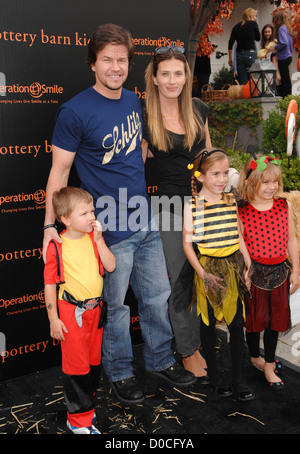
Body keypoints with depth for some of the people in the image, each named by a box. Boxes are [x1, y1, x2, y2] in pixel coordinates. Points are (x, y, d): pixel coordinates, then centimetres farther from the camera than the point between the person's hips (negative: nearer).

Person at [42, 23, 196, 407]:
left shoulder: (133, 101, 8)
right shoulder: (75, 111, -12)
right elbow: (59, 170, -10)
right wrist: (49, 225, -13)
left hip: (146, 221, 6)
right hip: (110, 230, -6)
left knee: (157, 296, 16)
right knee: (116, 306, 9)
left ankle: (160, 360, 36)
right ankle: (119, 373, 30)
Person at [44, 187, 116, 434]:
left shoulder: (94, 238, 2)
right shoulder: (57, 247, -13)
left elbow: (111, 266, -5)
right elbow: (50, 284, -9)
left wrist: (98, 240, -13)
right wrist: (53, 319, -9)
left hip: (96, 307, 6)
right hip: (72, 311, -5)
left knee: (93, 360, 18)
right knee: (77, 364, 2)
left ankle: (87, 402, 38)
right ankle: (79, 419, 18)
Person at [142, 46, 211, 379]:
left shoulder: (199, 110, 4)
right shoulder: (146, 120, -9)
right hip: (173, 207, -4)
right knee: (180, 280, 4)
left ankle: (203, 334, 36)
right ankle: (188, 351, 21)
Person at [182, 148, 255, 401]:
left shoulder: (231, 201, 4)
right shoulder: (192, 205, -9)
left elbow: (238, 236, 11)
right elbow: (187, 243, -8)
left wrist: (248, 265, 6)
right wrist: (203, 274, -13)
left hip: (233, 266, 4)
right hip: (208, 267, -3)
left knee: (237, 323, 7)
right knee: (209, 322, 11)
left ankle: (238, 379, 21)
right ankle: (214, 373, 30)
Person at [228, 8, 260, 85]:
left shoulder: (237, 26, 12)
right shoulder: (253, 23, 1)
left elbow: (230, 43, 8)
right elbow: (258, 38, 12)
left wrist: (230, 58, 13)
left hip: (239, 55, 4)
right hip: (250, 54, -4)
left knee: (242, 82, 2)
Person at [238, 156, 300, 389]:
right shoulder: (241, 211, -12)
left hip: (279, 271, 3)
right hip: (254, 273, -3)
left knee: (276, 317, 11)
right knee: (254, 316, 12)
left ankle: (269, 364, 27)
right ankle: (255, 356, 37)